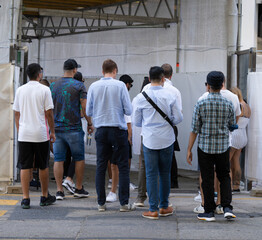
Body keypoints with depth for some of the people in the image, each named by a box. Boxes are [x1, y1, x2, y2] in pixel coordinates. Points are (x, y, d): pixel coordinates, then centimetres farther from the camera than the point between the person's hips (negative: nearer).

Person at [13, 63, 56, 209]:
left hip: (24, 134, 3)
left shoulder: (20, 90, 7)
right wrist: (52, 132, 4)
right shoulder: (44, 89, -5)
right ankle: (45, 197, 19)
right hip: (40, 134, -3)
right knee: (43, 166, 9)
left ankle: (25, 199, -1)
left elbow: (17, 113, 11)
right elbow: (49, 113, -5)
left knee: (25, 167, 3)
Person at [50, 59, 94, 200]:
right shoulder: (79, 86, -5)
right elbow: (85, 107, -9)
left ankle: (59, 190, 2)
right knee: (79, 158, 9)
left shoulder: (53, 86, 7)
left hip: (57, 128, 3)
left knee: (58, 159, 4)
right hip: (74, 128, -3)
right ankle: (79, 189, 14)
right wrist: (90, 123, 4)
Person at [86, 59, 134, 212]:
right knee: (123, 167, 3)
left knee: (101, 167, 8)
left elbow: (89, 111, 6)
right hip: (118, 130, -3)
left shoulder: (94, 86, 1)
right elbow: (129, 110, -6)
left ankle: (101, 203, 9)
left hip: (101, 130, 3)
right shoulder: (120, 85, -7)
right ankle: (124, 203, 1)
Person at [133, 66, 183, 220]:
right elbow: (178, 118, -2)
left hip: (150, 141, -1)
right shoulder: (170, 96, -5)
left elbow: (136, 122, 3)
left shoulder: (141, 97, -5)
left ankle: (153, 210, 1)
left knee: (151, 174, 2)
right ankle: (164, 207, 21)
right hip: (167, 139, 1)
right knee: (165, 173, 12)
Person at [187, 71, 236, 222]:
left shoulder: (201, 104, -10)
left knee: (207, 179, 7)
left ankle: (209, 212, 11)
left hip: (205, 147, -2)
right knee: (224, 177, 15)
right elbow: (232, 125, 11)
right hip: (223, 147, 2)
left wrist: (189, 150, 0)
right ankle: (227, 208, 2)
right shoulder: (229, 104, -4)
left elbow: (195, 130, -7)